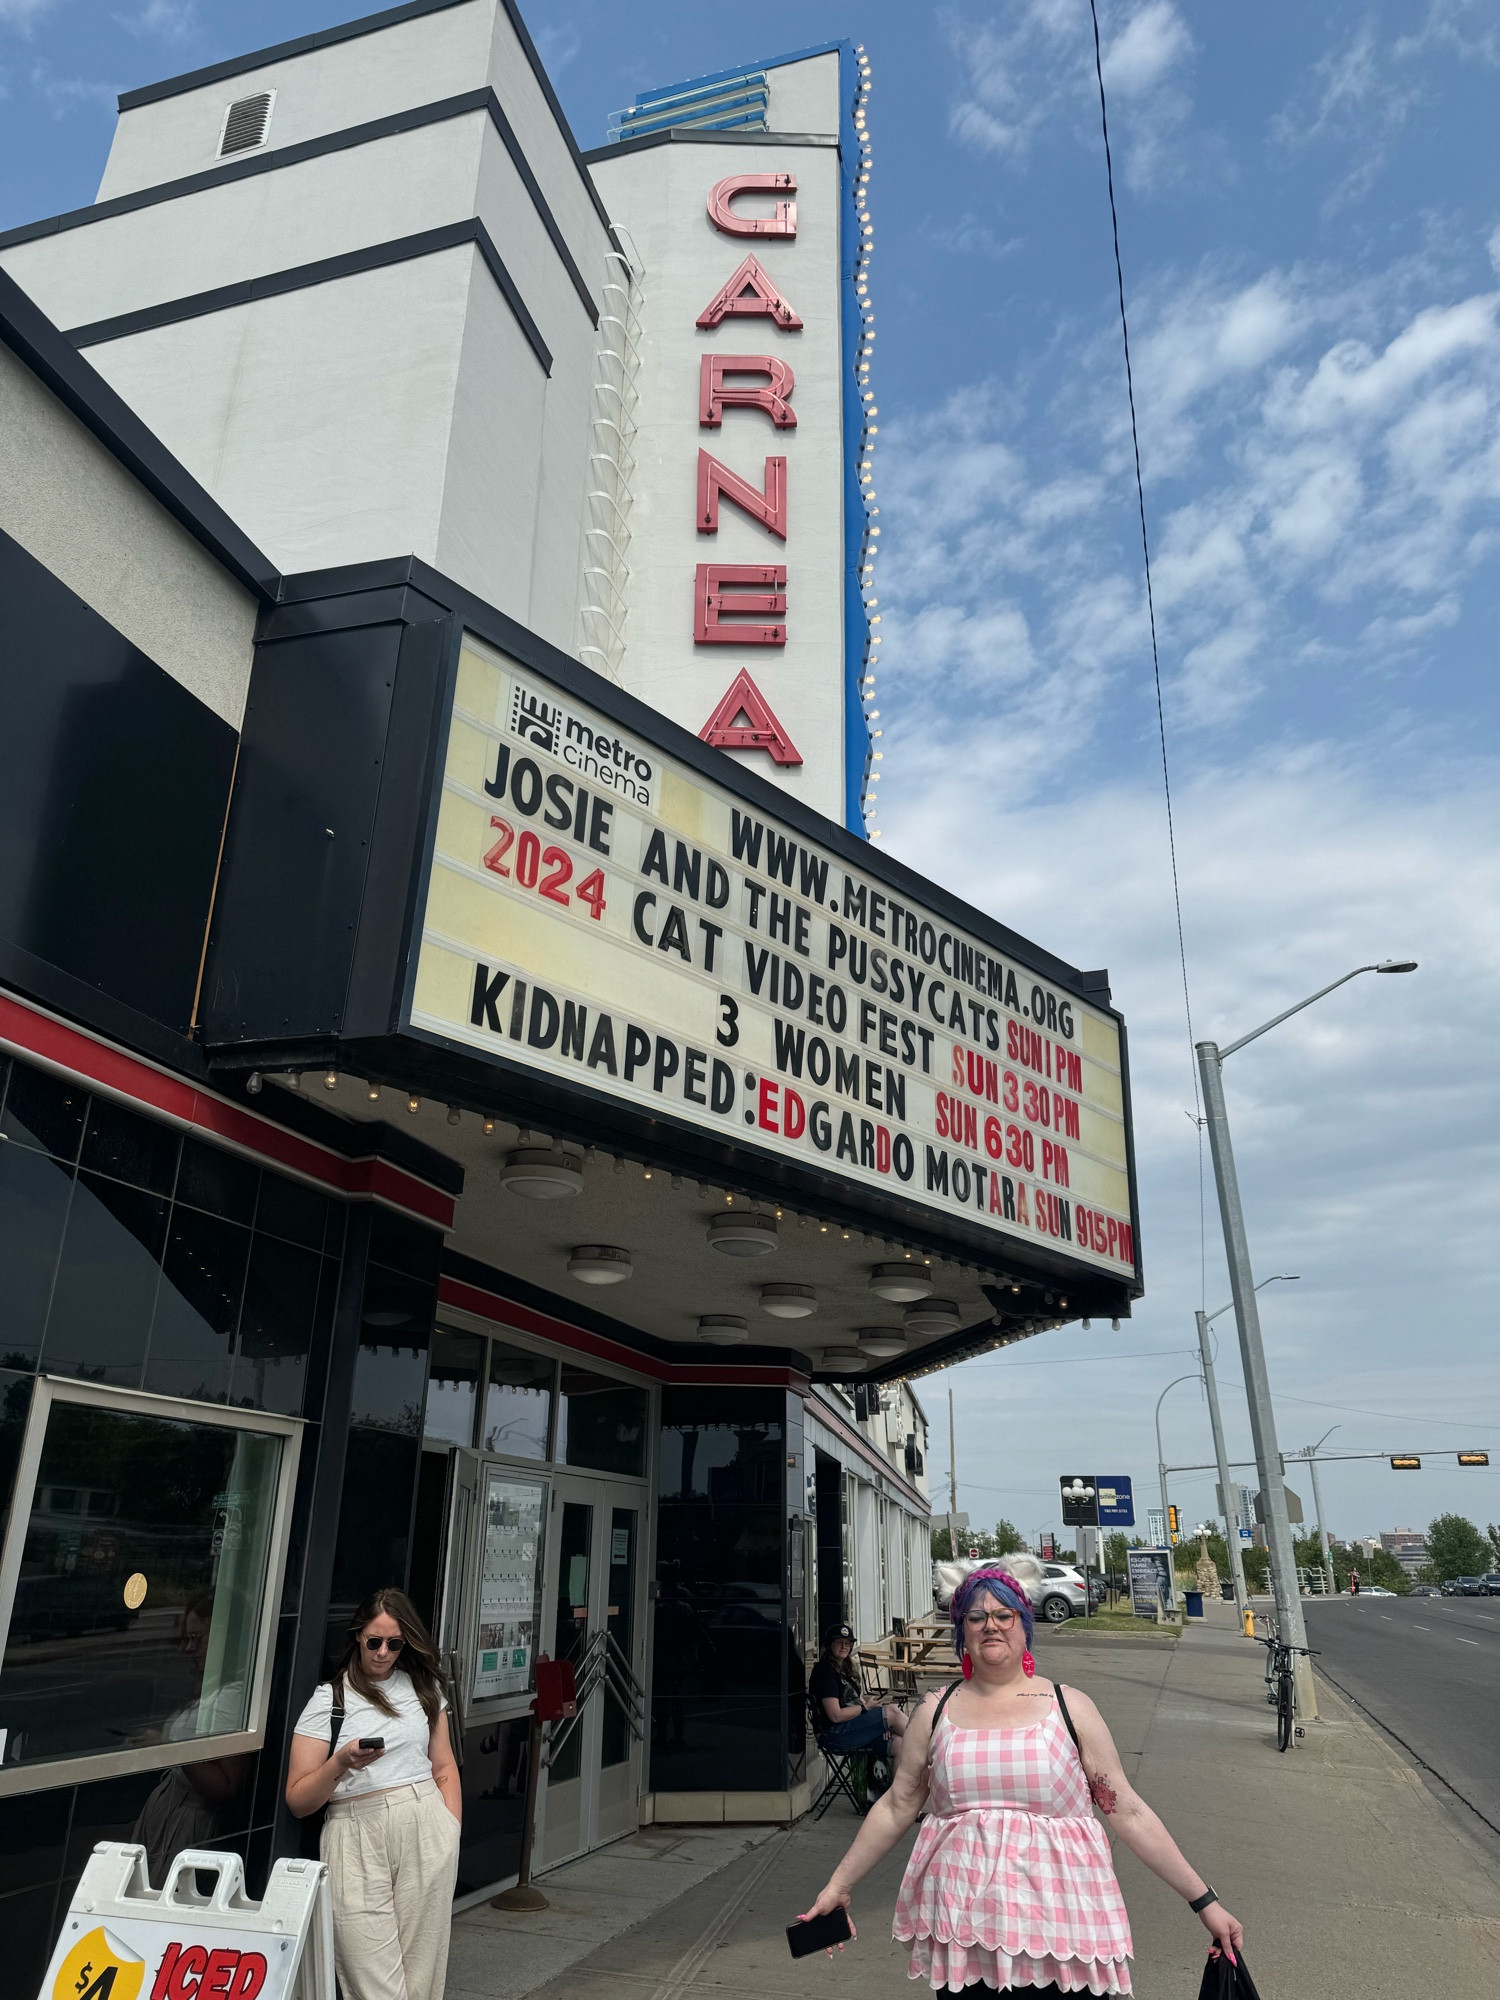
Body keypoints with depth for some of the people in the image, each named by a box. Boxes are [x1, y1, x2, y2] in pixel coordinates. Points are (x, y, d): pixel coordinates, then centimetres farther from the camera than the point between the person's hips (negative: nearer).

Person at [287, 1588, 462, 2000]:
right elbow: (298, 1802, 3)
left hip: (426, 1831, 2)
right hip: (357, 1838, -2)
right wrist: (341, 1762, -13)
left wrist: (452, 1832, 6)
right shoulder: (329, 1699, 5)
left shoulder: (424, 1687, 14)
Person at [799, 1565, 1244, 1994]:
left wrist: (1203, 1901, -2)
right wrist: (838, 1886, 9)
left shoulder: (1070, 1707, 0)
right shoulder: (937, 1711, 5)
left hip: (1061, 1920, -1)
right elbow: (895, 1808, 10)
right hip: (961, 1924, 2)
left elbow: (1128, 1812, 1)